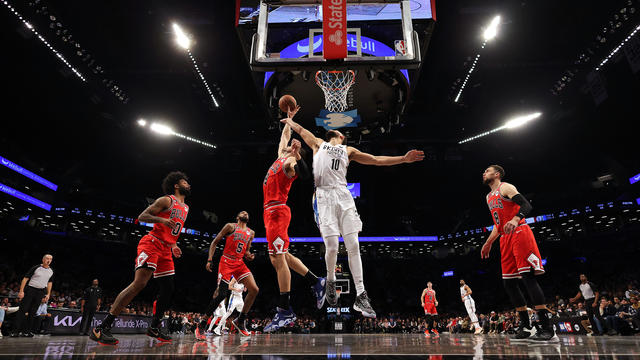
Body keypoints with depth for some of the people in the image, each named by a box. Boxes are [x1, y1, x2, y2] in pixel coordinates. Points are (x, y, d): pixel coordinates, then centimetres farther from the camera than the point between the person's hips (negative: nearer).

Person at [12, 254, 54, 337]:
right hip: (30, 289, -4)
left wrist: (48, 294, 13)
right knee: (22, 310, -6)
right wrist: (21, 291, -12)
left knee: (33, 313, 5)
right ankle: (17, 331, -1)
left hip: (40, 292, 4)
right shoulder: (36, 268, -5)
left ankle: (27, 331, 10)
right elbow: (25, 278, -6)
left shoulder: (51, 271, 9)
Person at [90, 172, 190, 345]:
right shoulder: (166, 200, -4)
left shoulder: (185, 208, 21)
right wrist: (161, 219, -23)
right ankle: (102, 327, -16)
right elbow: (142, 216, -8)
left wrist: (173, 246, 15)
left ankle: (154, 327, 23)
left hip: (165, 250, 9)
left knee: (167, 289, 7)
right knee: (139, 283, -21)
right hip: (152, 243, -9)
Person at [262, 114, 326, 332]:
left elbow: (305, 174, -27)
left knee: (278, 259, -10)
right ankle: (316, 282, 20)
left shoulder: (290, 162, -4)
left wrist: (296, 153, -32)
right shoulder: (281, 157, 22)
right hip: (271, 211, 10)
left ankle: (285, 311, -6)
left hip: (277, 211, -10)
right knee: (281, 257, 12)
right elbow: (284, 135, 39)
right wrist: (289, 119, 42)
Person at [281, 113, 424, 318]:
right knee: (332, 247, -11)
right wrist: (290, 121, 56)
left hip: (343, 195, 2)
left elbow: (377, 160, 24)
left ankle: (360, 296, -1)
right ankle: (330, 281, 18)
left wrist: (403, 159, 20)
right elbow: (301, 130, 38)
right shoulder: (318, 144, 24)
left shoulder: (348, 151, 26)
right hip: (324, 196, -2)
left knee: (353, 246, -6)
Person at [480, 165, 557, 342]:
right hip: (506, 239, 9)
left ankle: (548, 329, -15)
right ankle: (525, 327, 12)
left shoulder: (506, 188, -1)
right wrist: (488, 243, 23)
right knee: (508, 282, 4)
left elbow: (526, 205, -14)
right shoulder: (489, 197, 24)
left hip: (519, 233, -9)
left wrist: (515, 219, -33)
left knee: (528, 277, -16)